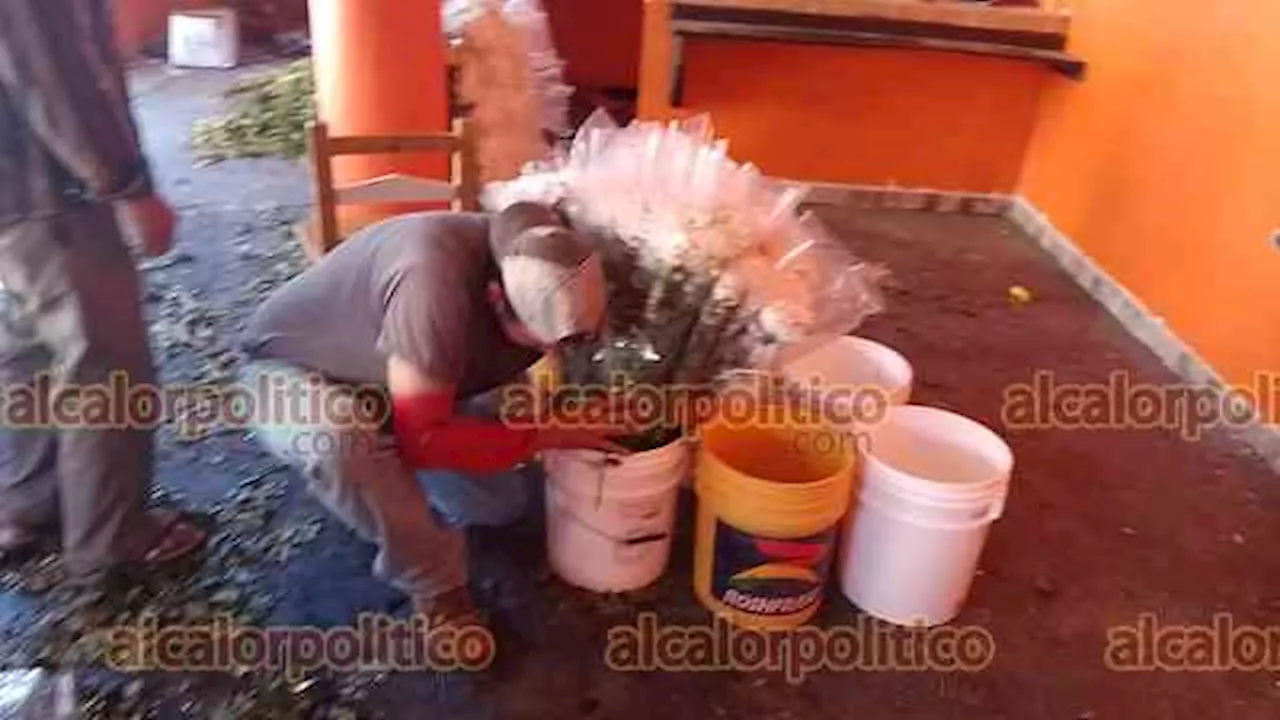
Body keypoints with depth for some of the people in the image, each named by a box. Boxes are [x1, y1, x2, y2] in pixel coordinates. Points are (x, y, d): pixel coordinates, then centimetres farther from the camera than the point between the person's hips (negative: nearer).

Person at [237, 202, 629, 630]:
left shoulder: (535, 277, -18)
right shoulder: (436, 279, -43)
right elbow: (422, 438, -39)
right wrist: (548, 436, -34)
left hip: (388, 380, 6)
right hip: (289, 373, -6)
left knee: (503, 500, 0)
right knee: (343, 440, -41)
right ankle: (435, 586, -16)